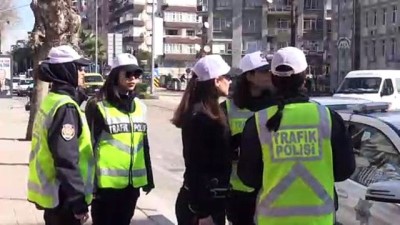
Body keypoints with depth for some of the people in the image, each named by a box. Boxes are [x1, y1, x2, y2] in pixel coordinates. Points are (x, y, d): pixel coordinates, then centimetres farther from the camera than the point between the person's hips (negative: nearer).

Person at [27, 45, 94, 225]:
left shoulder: (51, 100, 9)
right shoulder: (65, 107, -20)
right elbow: (66, 159, -24)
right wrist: (78, 200, -22)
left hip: (50, 189, 9)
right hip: (62, 194, -9)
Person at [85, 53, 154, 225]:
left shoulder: (139, 106, 10)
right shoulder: (98, 106, -8)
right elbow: (89, 145, -9)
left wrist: (148, 177, 16)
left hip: (132, 182, 5)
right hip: (107, 183, -5)